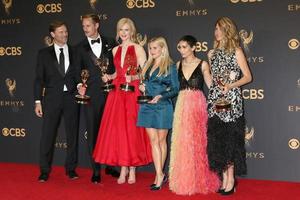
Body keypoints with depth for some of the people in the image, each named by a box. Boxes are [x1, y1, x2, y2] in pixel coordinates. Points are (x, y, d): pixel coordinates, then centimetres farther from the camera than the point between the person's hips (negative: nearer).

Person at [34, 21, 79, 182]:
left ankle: (71, 168, 18)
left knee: (72, 134, 6)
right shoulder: (44, 54, 6)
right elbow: (39, 79, 3)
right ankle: (44, 170, 9)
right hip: (52, 98, -1)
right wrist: (38, 101, -3)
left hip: (71, 97, 1)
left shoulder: (74, 52, 8)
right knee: (47, 135, 0)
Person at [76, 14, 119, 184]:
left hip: (110, 92, 0)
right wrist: (80, 85, -8)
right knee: (92, 132, 2)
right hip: (91, 94, 0)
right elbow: (78, 70, 8)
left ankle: (110, 166, 22)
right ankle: (96, 170, 10)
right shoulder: (81, 47, 7)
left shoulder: (110, 43, 7)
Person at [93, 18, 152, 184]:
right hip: (117, 93, 5)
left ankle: (132, 169, 4)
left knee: (132, 129, -4)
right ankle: (123, 169, 9)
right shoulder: (115, 50, 15)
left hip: (133, 93, -4)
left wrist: (133, 77, -21)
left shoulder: (138, 48, 0)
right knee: (118, 129, 0)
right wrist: (109, 77, 3)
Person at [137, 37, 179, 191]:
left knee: (161, 140, 4)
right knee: (153, 140, 0)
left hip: (162, 106, -5)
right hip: (147, 107, 5)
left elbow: (175, 89, -5)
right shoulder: (148, 65, 13)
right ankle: (160, 175, 1)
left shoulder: (170, 66, -3)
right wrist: (142, 87, 1)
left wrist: (161, 96, -18)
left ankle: (159, 175, 12)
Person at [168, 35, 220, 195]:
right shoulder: (178, 65, 10)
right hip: (181, 105, 4)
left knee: (198, 142, 0)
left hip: (197, 105, -4)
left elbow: (211, 85, -2)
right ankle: (184, 181, 14)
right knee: (182, 142, 4)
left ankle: (199, 181, 12)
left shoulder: (202, 64, -1)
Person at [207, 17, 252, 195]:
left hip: (231, 100, -5)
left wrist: (230, 85, -16)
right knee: (217, 139, 3)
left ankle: (231, 179, 3)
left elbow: (248, 76, -5)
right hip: (215, 99, 5)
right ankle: (224, 178, 12)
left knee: (230, 139, -4)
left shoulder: (236, 51, -1)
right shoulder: (213, 53, 14)